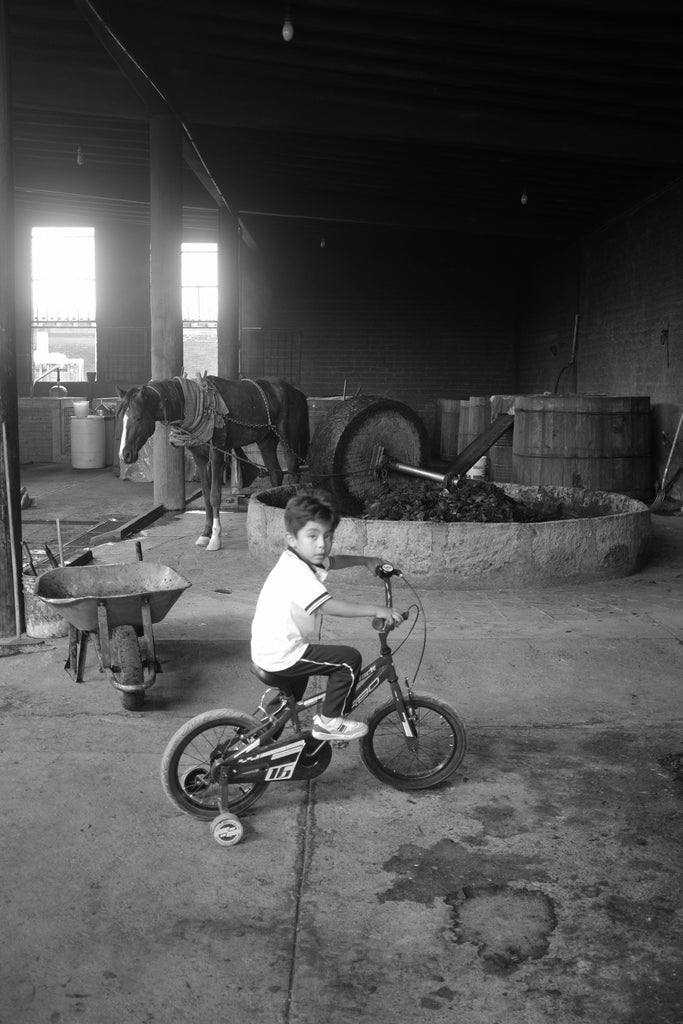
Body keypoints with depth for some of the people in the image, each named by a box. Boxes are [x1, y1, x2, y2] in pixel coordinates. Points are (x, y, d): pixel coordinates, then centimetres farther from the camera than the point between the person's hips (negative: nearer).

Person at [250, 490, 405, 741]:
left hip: (271, 651, 11)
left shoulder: (302, 559, 5)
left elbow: (332, 561, 27)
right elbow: (329, 606, -37)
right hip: (282, 655, -11)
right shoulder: (295, 572, -27)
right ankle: (330, 722, -1)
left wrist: (365, 560, 21)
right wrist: (375, 610, -36)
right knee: (349, 659, -13)